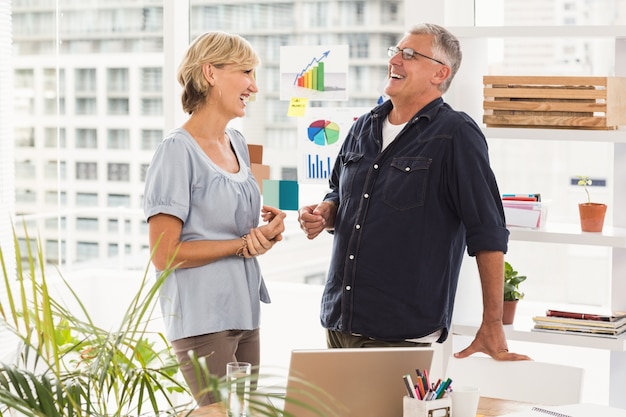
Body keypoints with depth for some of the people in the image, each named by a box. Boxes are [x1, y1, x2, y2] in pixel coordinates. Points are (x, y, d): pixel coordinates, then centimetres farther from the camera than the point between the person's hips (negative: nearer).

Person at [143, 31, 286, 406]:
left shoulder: (237, 143, 13)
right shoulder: (178, 150, -12)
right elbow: (164, 254, -15)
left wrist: (264, 229, 3)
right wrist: (244, 244, -15)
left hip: (243, 311, 8)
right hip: (202, 318, -8)